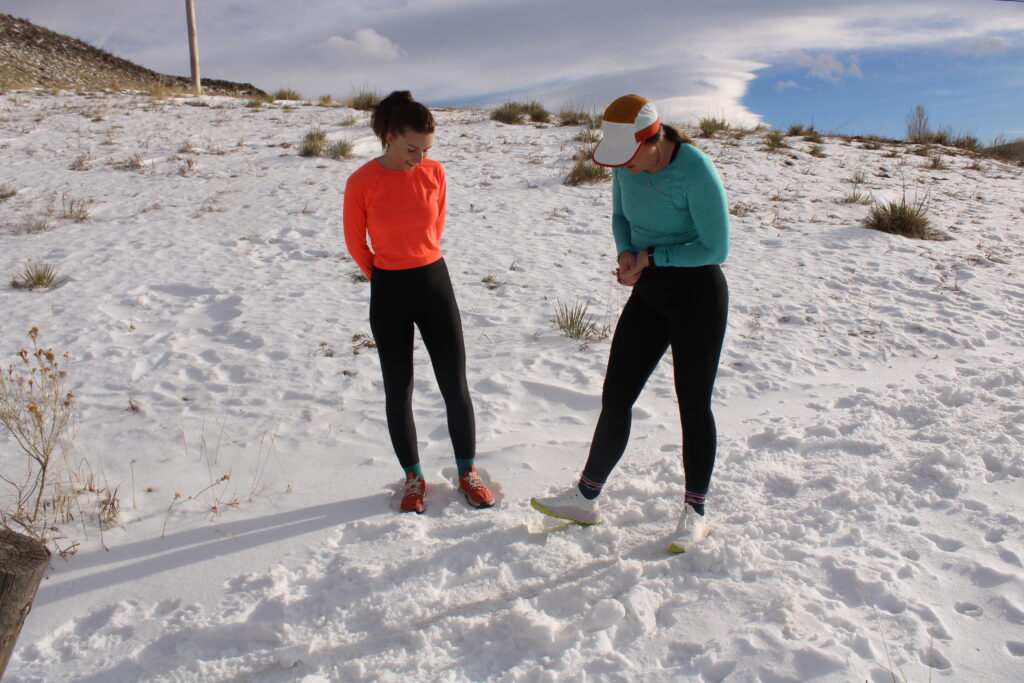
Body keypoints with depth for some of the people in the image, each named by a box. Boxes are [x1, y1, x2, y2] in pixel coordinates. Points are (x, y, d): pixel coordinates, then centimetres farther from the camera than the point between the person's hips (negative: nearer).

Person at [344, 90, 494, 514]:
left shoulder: (434, 173, -4)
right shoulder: (361, 183, -12)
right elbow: (356, 243, 1)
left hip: (435, 282, 2)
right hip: (388, 293, -2)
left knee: (455, 385, 4)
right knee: (398, 390, 8)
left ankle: (467, 472, 22)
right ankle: (413, 477, 26)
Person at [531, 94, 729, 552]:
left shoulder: (696, 171, -22)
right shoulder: (626, 165, -2)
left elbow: (717, 248, -18)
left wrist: (651, 256, -14)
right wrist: (626, 254, -6)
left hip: (698, 294, -6)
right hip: (649, 292, 6)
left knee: (693, 404, 3)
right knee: (615, 394, 7)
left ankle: (696, 510, 22)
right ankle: (586, 498, 19)